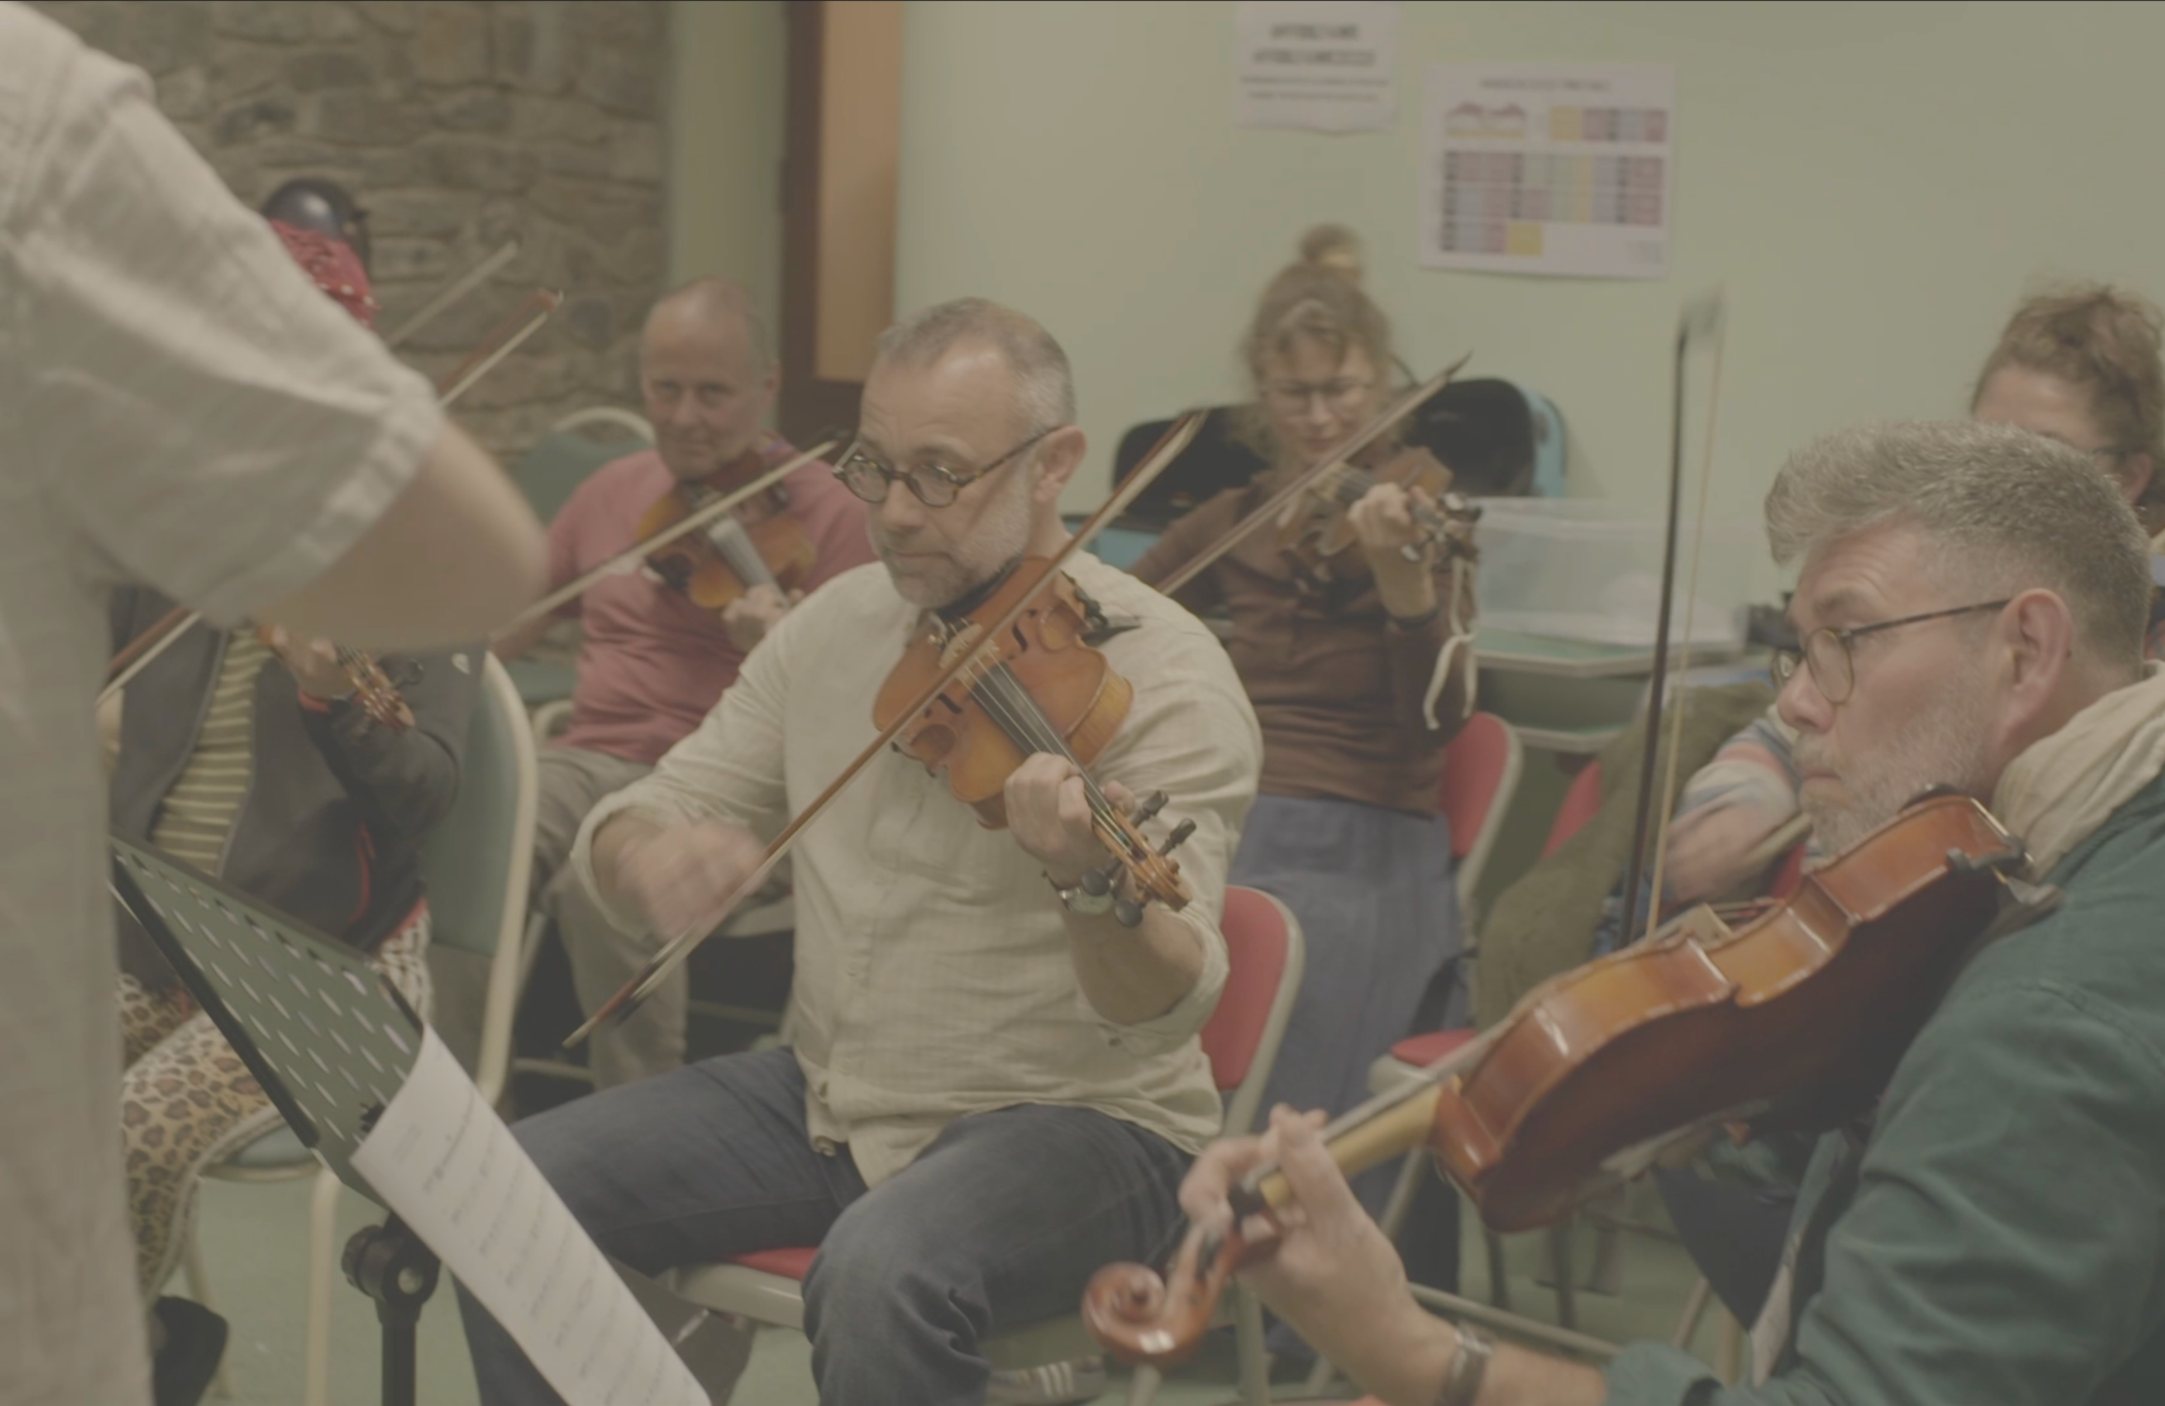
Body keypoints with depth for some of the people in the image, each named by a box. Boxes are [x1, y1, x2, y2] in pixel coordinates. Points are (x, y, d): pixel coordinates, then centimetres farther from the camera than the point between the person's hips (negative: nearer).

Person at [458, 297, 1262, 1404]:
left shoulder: (1162, 674, -14)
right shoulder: (836, 624, 5)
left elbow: (1166, 1011, -24)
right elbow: (636, 819, 8)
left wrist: (1093, 884, -47)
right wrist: (646, 858, -18)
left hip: (1068, 1118, -6)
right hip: (825, 1093, 6)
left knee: (883, 1270, -36)